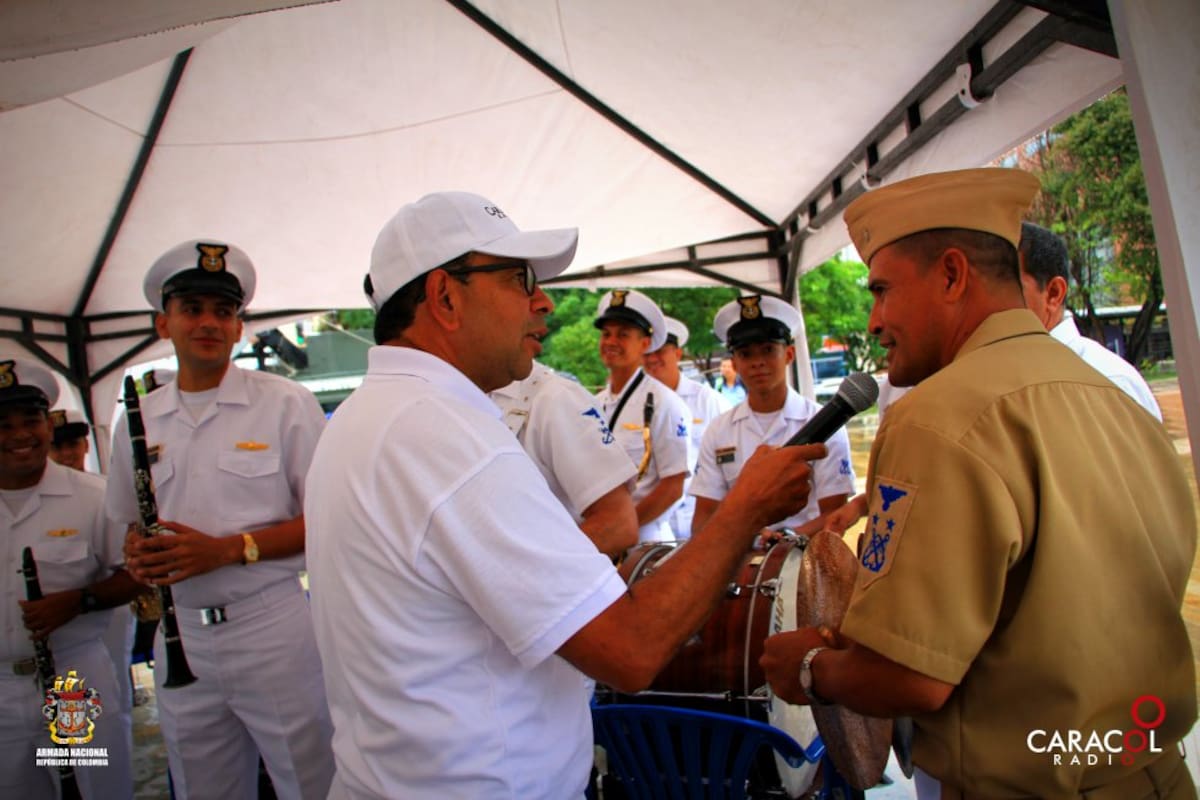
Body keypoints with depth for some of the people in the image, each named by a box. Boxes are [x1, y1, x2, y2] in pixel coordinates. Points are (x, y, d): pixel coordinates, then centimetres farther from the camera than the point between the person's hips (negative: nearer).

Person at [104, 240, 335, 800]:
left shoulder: (286, 404, -6)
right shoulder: (135, 420, 9)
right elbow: (129, 524, 19)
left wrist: (228, 549, -17)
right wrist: (139, 556, -3)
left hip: (272, 627, -4)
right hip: (179, 635, 5)